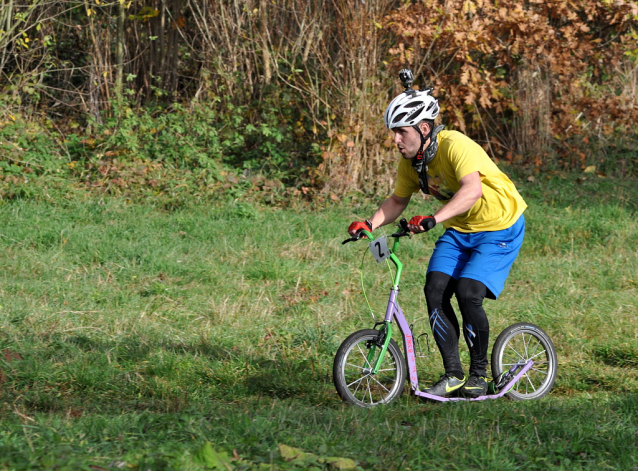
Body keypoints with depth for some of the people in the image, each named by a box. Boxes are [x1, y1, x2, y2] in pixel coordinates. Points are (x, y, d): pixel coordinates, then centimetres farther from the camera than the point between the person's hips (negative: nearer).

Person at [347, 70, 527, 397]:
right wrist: (370, 224, -9)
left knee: (468, 294, -20)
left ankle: (479, 374, -1)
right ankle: (453, 375, -1)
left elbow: (472, 189, -46)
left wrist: (433, 219, -56)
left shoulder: (454, 146, -29)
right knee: (435, 291, -10)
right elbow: (398, 201, 9)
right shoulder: (411, 160, -5)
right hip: (459, 230, 7)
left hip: (499, 227, -7)